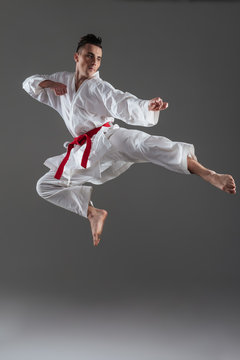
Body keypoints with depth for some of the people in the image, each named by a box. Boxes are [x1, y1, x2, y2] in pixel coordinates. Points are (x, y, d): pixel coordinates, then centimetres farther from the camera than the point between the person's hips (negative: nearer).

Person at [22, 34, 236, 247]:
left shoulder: (99, 88, -1)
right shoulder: (63, 81, 13)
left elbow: (125, 105, -18)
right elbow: (29, 84, 23)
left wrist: (148, 106, -41)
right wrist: (49, 83, 0)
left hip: (107, 138, -6)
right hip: (85, 153, 6)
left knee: (144, 145, -37)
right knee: (45, 186, 9)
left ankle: (211, 176, -49)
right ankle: (93, 213, 8)